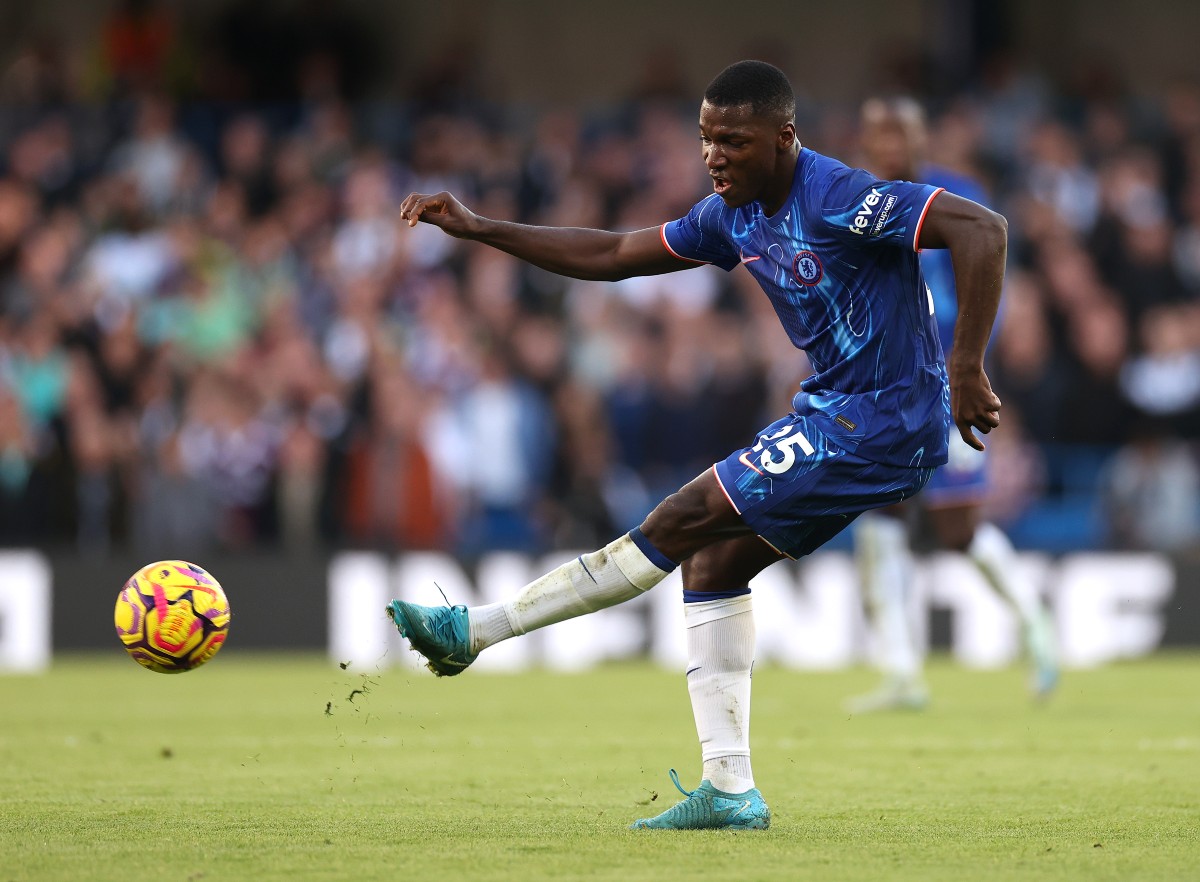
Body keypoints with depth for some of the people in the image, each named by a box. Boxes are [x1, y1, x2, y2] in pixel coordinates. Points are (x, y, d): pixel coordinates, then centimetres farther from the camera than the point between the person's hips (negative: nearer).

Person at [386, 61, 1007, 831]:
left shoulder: (840, 201, -22)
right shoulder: (734, 217, 6)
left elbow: (983, 229, -29)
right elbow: (613, 255, 14)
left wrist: (967, 372, -31)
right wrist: (478, 230, 8)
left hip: (880, 427, -9)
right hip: (835, 415, 9)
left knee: (685, 522, -9)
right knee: (713, 559, 5)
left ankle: (472, 631, -1)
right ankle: (730, 793, 7)